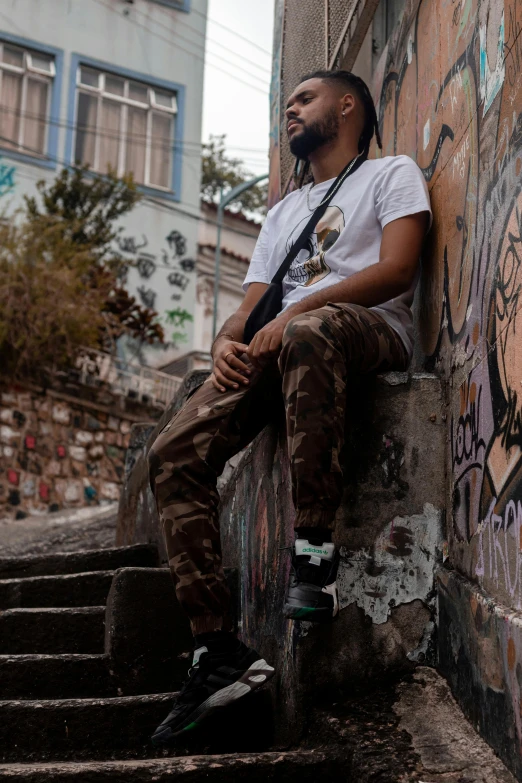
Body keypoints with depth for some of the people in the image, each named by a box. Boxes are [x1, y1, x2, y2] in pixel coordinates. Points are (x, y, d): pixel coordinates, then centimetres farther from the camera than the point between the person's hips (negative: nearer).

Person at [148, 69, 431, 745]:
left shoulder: (392, 174, 15)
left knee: (309, 334, -45)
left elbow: (396, 269, -5)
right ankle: (218, 651, -22)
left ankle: (314, 551, -40)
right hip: (275, 348, 6)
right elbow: (249, 307, 22)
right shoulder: (282, 213, 34)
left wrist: (292, 315, -16)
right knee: (174, 454, -19)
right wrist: (226, 341, -4)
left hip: (369, 329, -6)